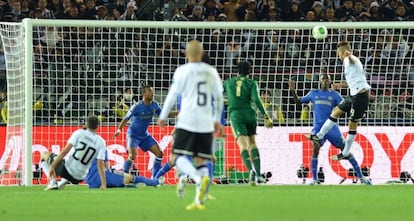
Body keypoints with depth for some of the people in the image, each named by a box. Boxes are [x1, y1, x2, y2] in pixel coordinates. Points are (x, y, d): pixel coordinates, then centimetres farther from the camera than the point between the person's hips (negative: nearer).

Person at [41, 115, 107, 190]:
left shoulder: (79, 133, -7)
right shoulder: (101, 142, -3)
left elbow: (66, 150, -15)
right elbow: (100, 164, -10)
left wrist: (52, 166, -14)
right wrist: (103, 184, -12)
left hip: (66, 170, -4)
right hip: (79, 177, 4)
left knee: (44, 155, 21)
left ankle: (52, 182, 3)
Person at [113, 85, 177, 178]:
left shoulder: (154, 105, -4)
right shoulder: (137, 107, -20)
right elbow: (126, 119, -13)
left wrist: (177, 113, -1)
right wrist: (119, 130, -26)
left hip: (145, 135, 6)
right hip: (133, 134, -6)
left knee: (159, 153, -1)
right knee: (132, 155, -25)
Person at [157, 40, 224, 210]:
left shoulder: (183, 71, -1)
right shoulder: (211, 72, 11)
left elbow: (173, 94, -2)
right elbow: (219, 97, 15)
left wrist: (163, 117, 8)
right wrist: (217, 120, 26)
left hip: (187, 121, -4)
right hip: (206, 123, 4)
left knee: (179, 156, -2)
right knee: (201, 160, 7)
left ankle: (199, 178, -31)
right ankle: (199, 201, -1)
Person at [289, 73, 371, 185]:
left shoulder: (334, 94, 9)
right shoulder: (313, 93, 14)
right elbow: (298, 101, 19)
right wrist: (293, 91, 5)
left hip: (332, 127, 0)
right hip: (318, 127, 0)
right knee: (315, 150, -18)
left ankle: (360, 176, 4)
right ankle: (315, 179, -11)